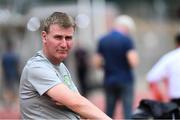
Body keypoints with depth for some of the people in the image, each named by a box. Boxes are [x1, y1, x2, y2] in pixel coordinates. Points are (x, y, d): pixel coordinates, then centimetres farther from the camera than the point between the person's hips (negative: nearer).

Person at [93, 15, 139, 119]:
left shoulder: (103, 40, 5)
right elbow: (134, 62, -17)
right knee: (128, 111, -2)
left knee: (109, 113, 10)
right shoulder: (127, 40, -10)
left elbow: (97, 63, 6)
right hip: (125, 80, -5)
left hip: (109, 80, 5)